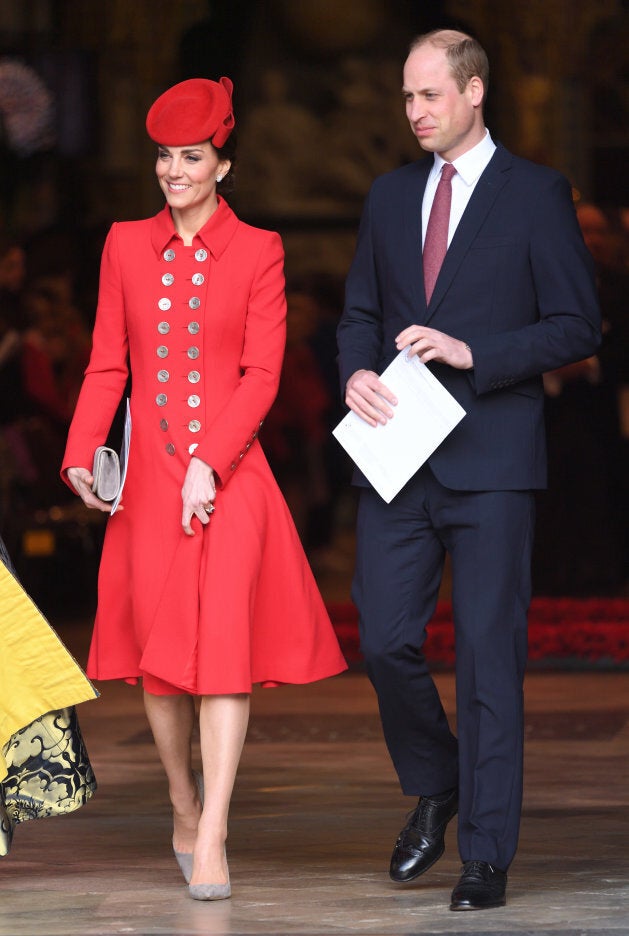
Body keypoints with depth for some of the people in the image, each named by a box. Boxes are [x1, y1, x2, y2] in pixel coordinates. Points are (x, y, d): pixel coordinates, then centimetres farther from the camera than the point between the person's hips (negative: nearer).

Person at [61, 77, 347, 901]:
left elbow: (262, 374, -3)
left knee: (224, 641, -14)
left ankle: (212, 843, -16)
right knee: (159, 648, 5)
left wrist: (208, 465, -13)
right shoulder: (126, 247, 10)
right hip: (150, 477, 3)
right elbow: (107, 366, 8)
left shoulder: (258, 252, 2)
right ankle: (185, 814, 26)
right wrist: (81, 456, -7)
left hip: (230, 476, -3)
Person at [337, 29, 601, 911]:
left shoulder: (536, 194, -1)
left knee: (488, 656, -3)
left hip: (490, 458, -4)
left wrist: (472, 352, -14)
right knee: (386, 641, -1)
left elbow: (578, 326, -4)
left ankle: (487, 855, 4)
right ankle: (434, 790, 26)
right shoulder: (390, 195, 14)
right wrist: (356, 373, -2)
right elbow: (360, 309, 20)